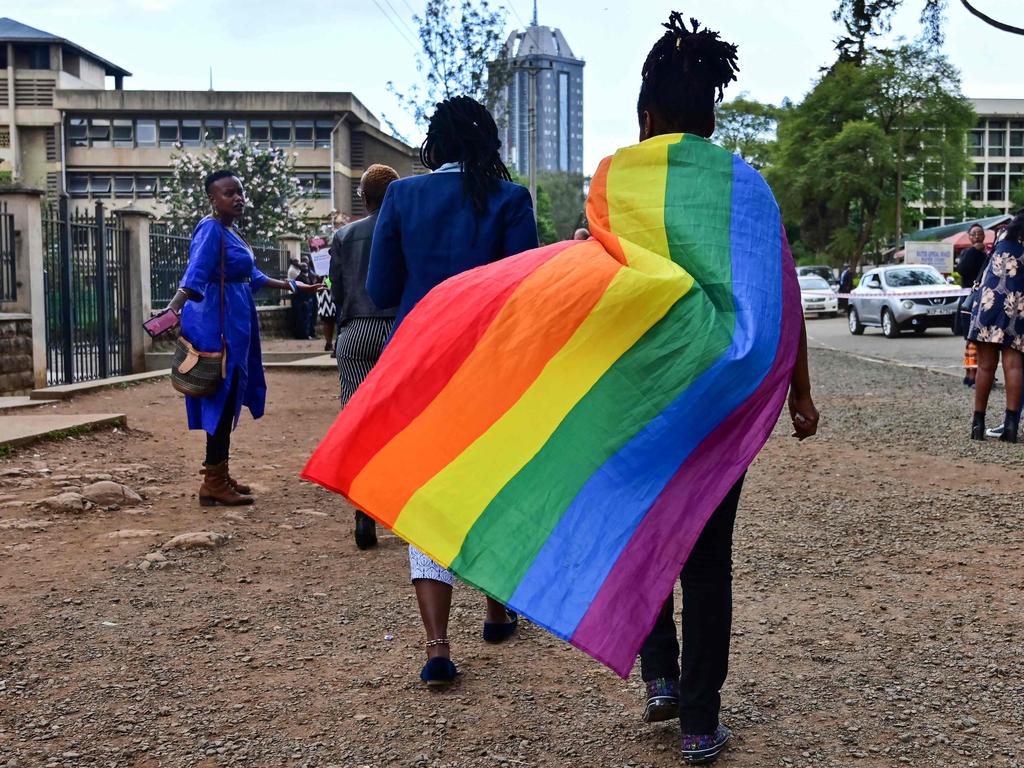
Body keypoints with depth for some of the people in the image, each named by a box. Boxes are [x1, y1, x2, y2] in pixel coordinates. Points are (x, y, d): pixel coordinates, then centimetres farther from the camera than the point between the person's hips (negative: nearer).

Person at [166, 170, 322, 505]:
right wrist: (174, 308, -40)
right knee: (222, 399, -7)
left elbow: (253, 276, 24)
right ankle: (213, 483, -2)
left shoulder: (231, 232, 16)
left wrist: (293, 286, 30)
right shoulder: (210, 230, -12)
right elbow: (195, 276, -25)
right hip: (219, 323, -10)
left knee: (229, 400, 13)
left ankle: (219, 475, 22)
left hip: (235, 324, 10)